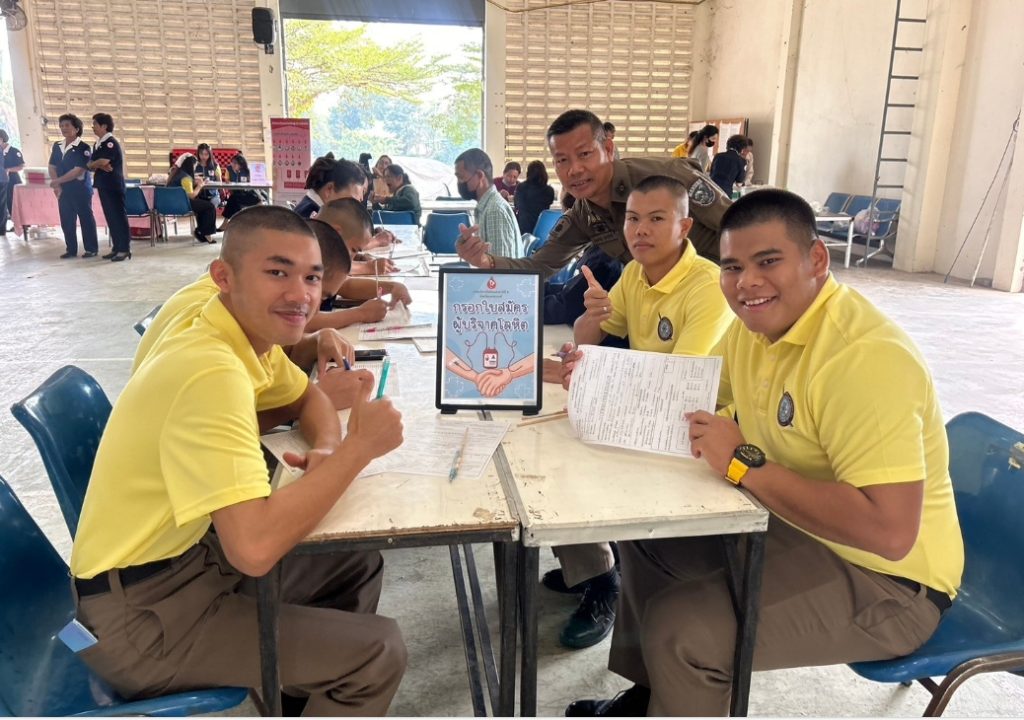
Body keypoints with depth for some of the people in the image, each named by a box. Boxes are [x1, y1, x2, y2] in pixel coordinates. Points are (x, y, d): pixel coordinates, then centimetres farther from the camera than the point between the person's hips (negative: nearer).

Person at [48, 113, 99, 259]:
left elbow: (78, 171, -17)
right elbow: (52, 167, 10)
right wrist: (56, 185, -5)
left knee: (86, 219, 1)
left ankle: (91, 249, 8)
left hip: (81, 190, -6)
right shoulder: (57, 146, 10)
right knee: (66, 221, 8)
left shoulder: (83, 148, -10)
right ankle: (71, 249, 16)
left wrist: (57, 181, -15)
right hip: (63, 190, 6)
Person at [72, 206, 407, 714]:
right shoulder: (212, 370, -30)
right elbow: (256, 547, -37)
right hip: (140, 616, -9)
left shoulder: (252, 335, -2)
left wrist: (326, 450, -7)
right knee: (378, 653, -9)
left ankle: (316, 688, 35)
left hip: (185, 554, 9)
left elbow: (306, 399, 16)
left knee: (357, 563, 18)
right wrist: (357, 447, -27)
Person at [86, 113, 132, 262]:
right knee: (110, 217, 10)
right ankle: (116, 248, 15)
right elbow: (90, 165, 9)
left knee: (118, 216, -6)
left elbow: (103, 161, -21)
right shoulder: (97, 144, 15)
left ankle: (125, 249, -3)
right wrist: (100, 165, -12)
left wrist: (93, 164, 0)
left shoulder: (111, 143, -11)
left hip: (114, 185, -9)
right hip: (103, 185, 9)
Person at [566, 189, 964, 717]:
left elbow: (890, 531, -36)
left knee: (677, 629, -21)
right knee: (644, 530, 12)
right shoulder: (757, 321, -2)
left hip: (884, 579, -9)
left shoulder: (865, 358, -30)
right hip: (789, 524, 9)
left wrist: (743, 465, -31)